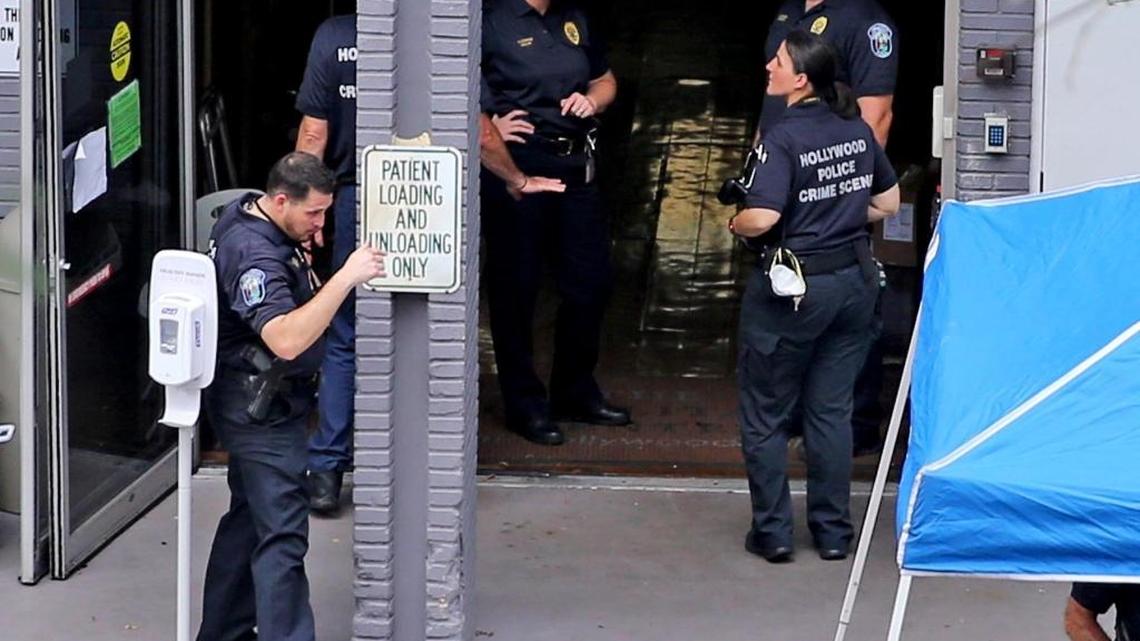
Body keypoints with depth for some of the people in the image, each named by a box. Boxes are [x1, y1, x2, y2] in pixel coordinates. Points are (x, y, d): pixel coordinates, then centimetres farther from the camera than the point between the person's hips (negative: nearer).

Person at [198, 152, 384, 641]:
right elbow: (287, 340, -39)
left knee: (248, 517, 20)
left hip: (257, 403, 11)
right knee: (282, 535, -12)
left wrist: (300, 252, 13)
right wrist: (346, 279, -40)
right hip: (262, 409, -11)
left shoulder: (246, 213, 6)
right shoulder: (254, 255, -27)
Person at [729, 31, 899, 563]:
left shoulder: (783, 138, -17)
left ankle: (773, 533, 13)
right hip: (854, 280, 6)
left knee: (765, 415, 9)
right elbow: (887, 204, 12)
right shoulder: (857, 130, 3)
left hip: (792, 286, -6)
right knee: (831, 410, 15)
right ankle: (833, 532, 19)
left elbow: (762, 218, -26)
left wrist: (735, 224, -5)